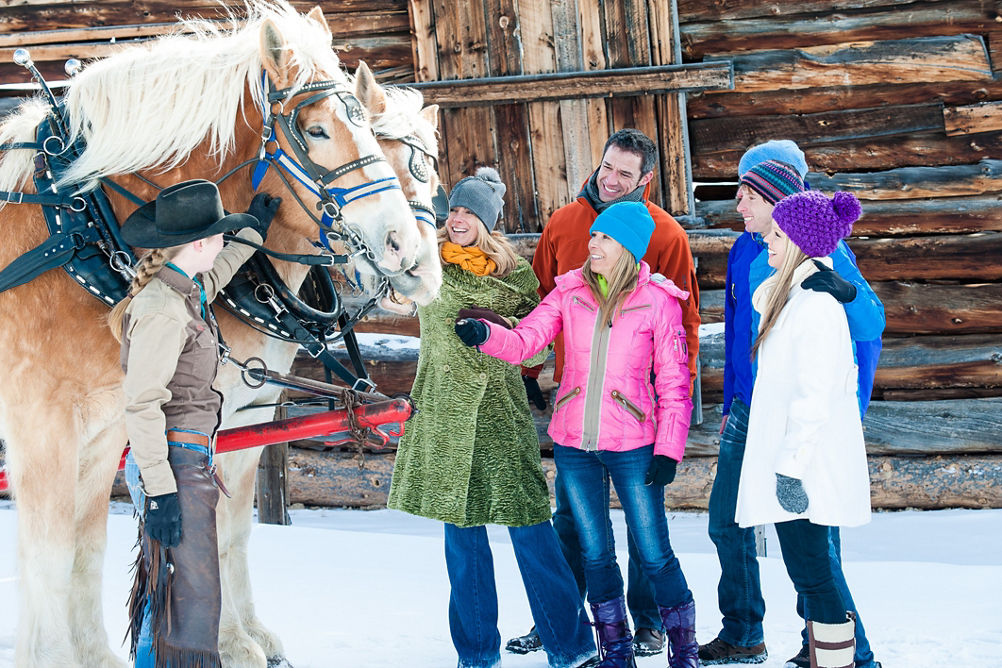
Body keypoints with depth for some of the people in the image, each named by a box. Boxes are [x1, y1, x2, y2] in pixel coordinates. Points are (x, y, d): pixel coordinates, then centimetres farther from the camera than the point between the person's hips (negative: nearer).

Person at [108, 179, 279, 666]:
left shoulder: (185, 290, 11)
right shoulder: (163, 310, -19)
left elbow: (213, 276, 38)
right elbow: (142, 405, -21)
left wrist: (254, 231, 53)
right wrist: (160, 491, -24)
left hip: (189, 457, 10)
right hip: (178, 464, -10)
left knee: (165, 593, 18)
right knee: (191, 596, -10)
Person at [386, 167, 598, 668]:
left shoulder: (514, 273, 3)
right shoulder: (429, 264, 5)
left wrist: (504, 327, -11)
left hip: (500, 408, -2)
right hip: (444, 410, 2)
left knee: (528, 525, -6)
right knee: (461, 529, 7)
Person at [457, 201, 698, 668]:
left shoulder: (658, 301, -5)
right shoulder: (570, 291, 3)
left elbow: (674, 382, -3)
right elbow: (524, 341, -5)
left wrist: (668, 450, -8)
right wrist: (485, 334, -26)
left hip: (632, 447, -3)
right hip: (573, 445, 3)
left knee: (654, 555, 1)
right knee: (595, 553, 11)